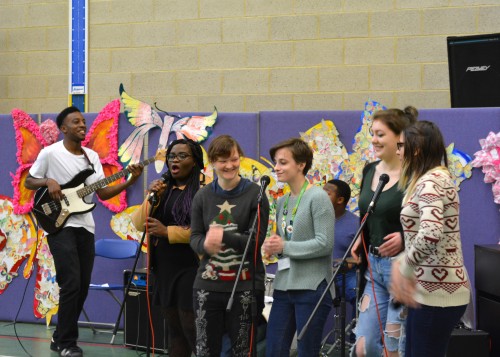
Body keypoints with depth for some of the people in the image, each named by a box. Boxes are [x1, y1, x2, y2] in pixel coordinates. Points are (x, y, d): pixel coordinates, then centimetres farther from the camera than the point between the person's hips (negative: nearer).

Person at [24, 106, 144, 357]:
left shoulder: (92, 156, 11)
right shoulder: (50, 153, -5)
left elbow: (103, 193, 7)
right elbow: (28, 182, 3)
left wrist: (130, 181, -6)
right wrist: (48, 181, -17)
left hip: (85, 227, 6)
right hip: (60, 225, -6)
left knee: (83, 287, 7)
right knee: (71, 284, -14)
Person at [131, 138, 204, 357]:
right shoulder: (162, 189, 13)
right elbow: (139, 224, 8)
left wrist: (167, 232, -17)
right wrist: (152, 198, -7)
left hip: (191, 268, -7)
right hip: (164, 269, 7)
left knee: (192, 328, -7)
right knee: (173, 328, 14)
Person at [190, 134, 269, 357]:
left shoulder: (255, 194, -3)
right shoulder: (203, 196, 7)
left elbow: (256, 239, -8)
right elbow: (195, 237, 4)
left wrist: (224, 237, -23)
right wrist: (205, 245, -19)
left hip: (245, 285, -3)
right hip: (208, 284, 3)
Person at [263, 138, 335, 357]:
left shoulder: (317, 197, -8)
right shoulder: (282, 201, 14)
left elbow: (325, 244, -16)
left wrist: (285, 247, -14)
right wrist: (273, 246, -3)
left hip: (312, 287, -7)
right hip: (284, 286, 7)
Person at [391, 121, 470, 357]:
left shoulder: (430, 182, -16)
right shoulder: (435, 178, 17)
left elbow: (430, 235, -32)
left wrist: (406, 271, -19)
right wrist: (401, 263, 7)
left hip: (437, 293, -10)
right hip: (434, 289, 10)